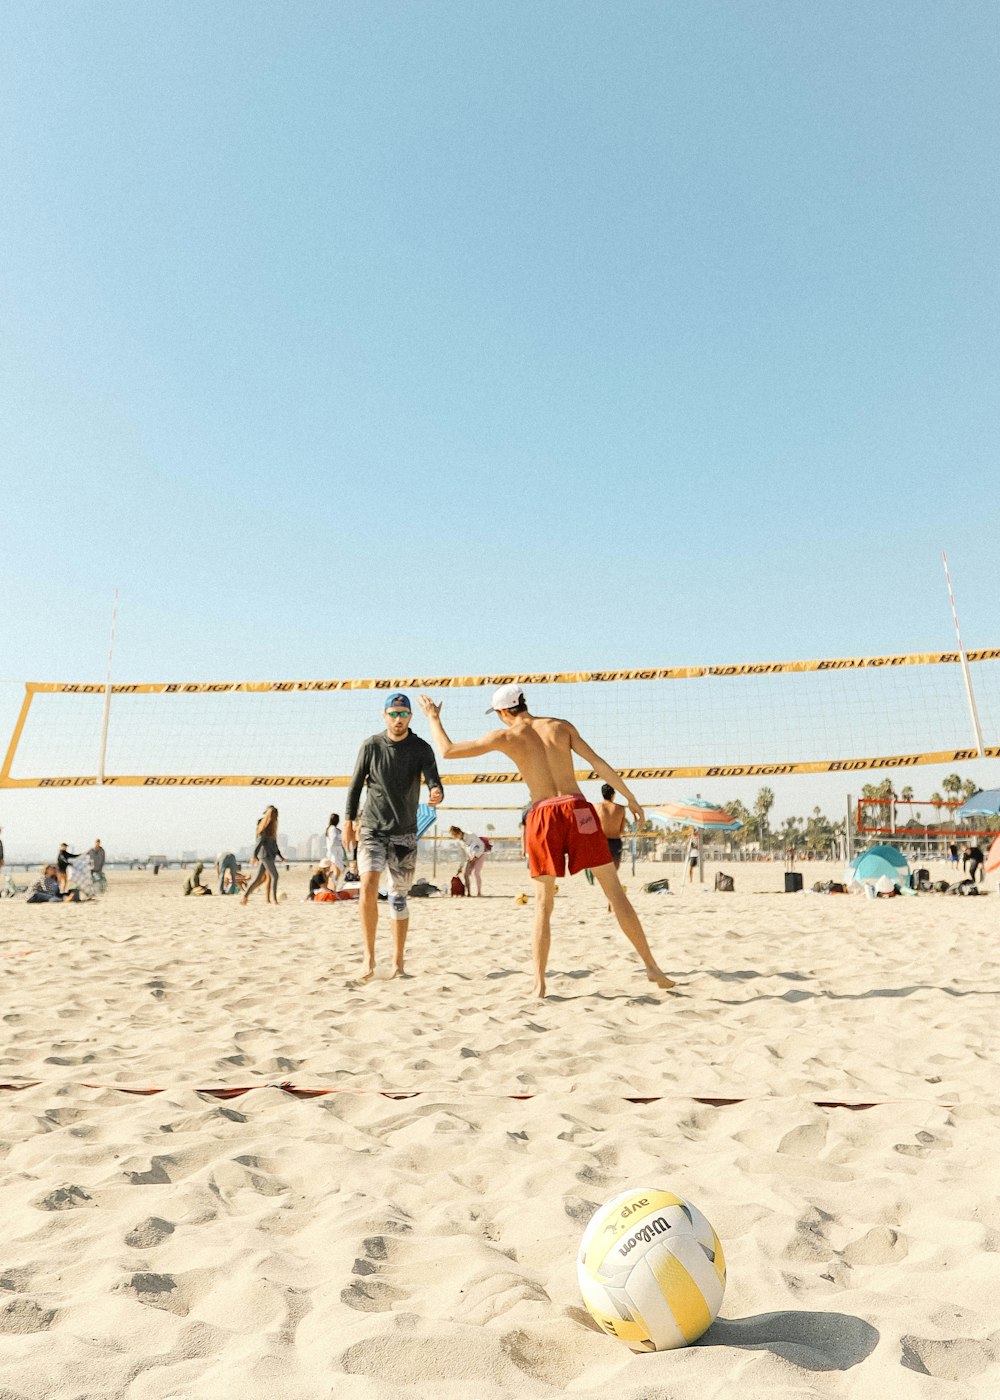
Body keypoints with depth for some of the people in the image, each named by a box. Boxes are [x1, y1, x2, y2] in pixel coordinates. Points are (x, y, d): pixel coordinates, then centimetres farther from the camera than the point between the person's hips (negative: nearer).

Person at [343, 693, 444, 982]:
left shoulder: (421, 749, -4)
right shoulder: (371, 746, -1)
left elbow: (433, 781, -16)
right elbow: (356, 784, 7)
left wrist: (437, 795, -39)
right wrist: (348, 820, 3)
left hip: (404, 833, 0)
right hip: (371, 829, 0)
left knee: (399, 898, 6)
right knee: (368, 887, -19)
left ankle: (397, 963, 18)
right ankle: (369, 956, -6)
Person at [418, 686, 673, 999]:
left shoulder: (505, 736, 4)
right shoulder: (562, 726, 10)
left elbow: (448, 750, 5)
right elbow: (598, 763, 6)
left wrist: (433, 718, 22)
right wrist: (630, 798, 12)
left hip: (543, 817, -1)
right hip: (578, 809, 1)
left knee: (543, 905, 10)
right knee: (615, 892, 8)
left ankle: (539, 983, 10)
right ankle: (650, 966, 10)